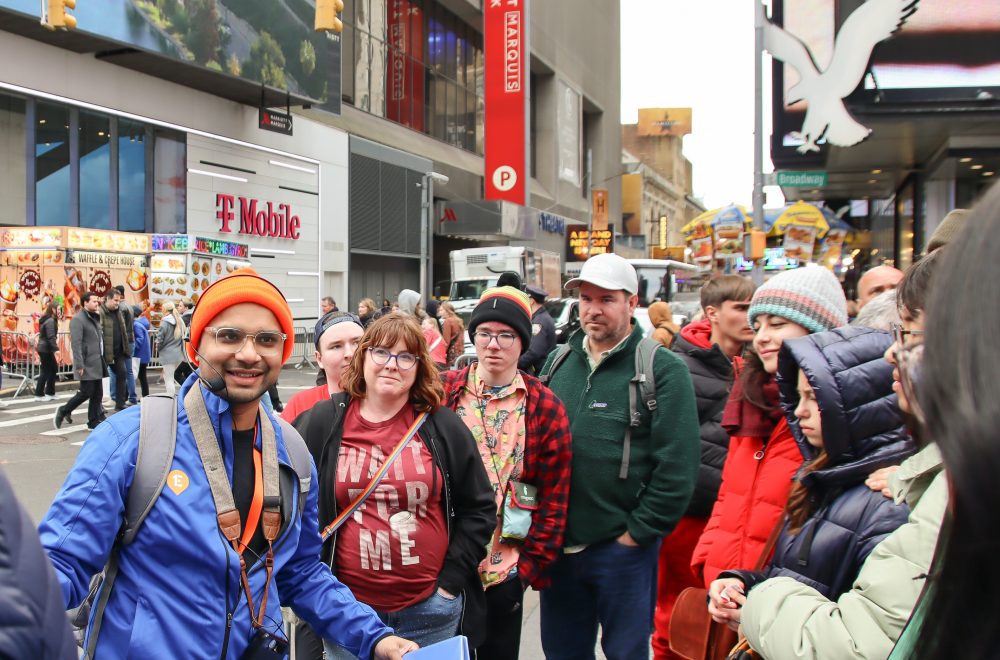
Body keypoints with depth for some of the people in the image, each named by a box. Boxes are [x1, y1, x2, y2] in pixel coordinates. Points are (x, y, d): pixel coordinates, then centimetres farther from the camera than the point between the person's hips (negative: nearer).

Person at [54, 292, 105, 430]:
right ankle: (63, 411, 13)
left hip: (97, 364, 9)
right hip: (87, 365, -9)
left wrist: (103, 361, 15)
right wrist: (79, 365, -22)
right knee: (86, 392, -5)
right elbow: (76, 344, -18)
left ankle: (95, 421, 14)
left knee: (97, 393, 8)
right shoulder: (78, 320, -11)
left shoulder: (95, 318, 16)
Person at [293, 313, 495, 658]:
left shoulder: (443, 426, 0)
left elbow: (479, 509, 4)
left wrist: (451, 580, -2)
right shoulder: (322, 424, -1)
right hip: (347, 607, 0)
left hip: (431, 608, 0)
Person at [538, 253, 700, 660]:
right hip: (558, 544, 5)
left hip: (622, 548, -5)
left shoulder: (662, 370, -9)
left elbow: (677, 468, -13)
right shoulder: (557, 362, 8)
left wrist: (637, 533, -12)